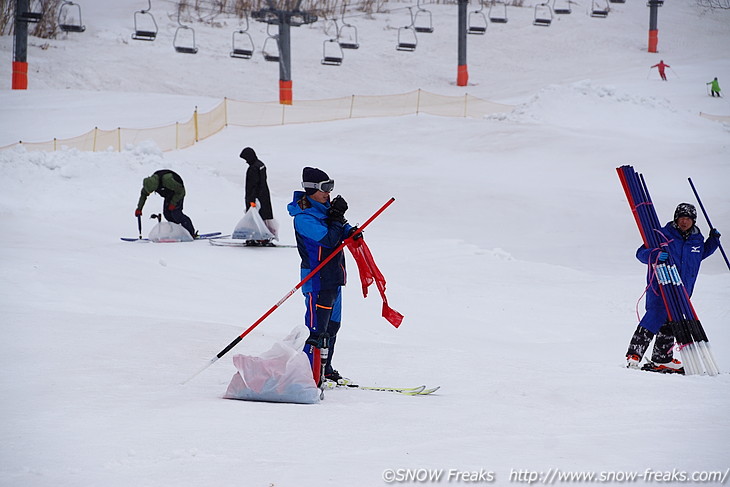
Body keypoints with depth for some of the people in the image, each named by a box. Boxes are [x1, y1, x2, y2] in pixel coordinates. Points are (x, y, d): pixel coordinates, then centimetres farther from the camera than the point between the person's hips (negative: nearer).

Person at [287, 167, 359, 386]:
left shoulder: (324, 207, 10)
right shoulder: (304, 217, -18)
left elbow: (339, 230, 22)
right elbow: (328, 240, -24)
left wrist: (350, 231, 1)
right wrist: (337, 217, -20)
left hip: (334, 275, 10)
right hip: (317, 276, -10)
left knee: (332, 325, 18)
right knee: (317, 328, -12)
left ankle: (325, 369, 30)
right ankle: (311, 375, -11)